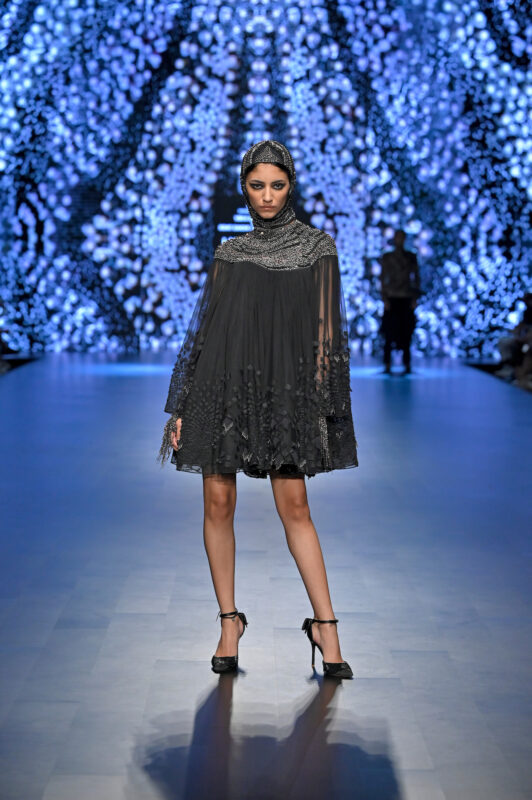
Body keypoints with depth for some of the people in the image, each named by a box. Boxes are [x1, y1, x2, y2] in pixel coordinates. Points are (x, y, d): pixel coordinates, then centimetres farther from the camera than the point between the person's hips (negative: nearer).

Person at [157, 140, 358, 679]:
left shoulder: (317, 247, 5)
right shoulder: (229, 254, 12)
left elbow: (326, 330, 1)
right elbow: (205, 329, 10)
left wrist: (322, 402, -7)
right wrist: (182, 407, 5)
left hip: (283, 387, -2)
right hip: (224, 385, 3)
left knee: (294, 506, -5)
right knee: (218, 502, 2)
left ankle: (324, 624, 5)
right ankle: (229, 619, 16)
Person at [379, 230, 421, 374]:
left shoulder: (411, 257, 7)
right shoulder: (386, 257, 5)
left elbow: (416, 277, 7)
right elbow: (383, 278, 2)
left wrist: (415, 298, -1)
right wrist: (384, 299, -7)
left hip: (406, 298, 1)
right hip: (391, 297, -1)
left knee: (406, 332, 1)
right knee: (389, 331, -4)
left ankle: (407, 365, 6)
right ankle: (387, 365, -2)